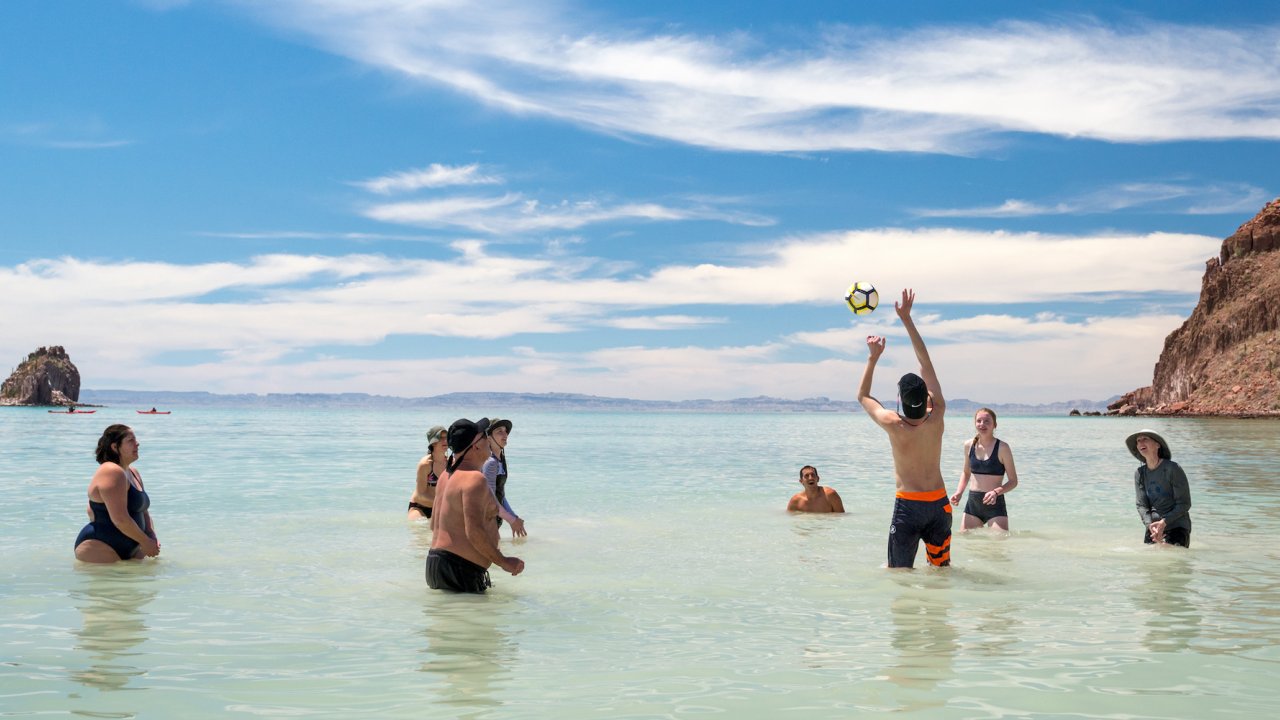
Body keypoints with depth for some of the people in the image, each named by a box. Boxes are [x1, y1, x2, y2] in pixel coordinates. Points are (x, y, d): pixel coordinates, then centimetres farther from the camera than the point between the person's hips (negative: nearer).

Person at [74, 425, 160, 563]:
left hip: (129, 551, 10)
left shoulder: (133, 473, 17)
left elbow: (143, 510, 22)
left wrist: (152, 537, 4)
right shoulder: (112, 472, -16)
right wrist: (145, 542, -12)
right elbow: (120, 519, -22)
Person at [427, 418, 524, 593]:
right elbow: (474, 532, -24)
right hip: (459, 570, -10)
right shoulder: (474, 478, -16)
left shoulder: (448, 475, 16)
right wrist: (503, 562, -15)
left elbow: (434, 524, 24)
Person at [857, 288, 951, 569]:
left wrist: (873, 357, 7)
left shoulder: (894, 425, -15)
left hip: (908, 505, -4)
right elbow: (926, 363, -1)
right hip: (939, 503, 4)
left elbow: (863, 396, 4)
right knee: (942, 567, 15)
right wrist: (907, 319, 3)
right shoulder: (937, 417, -7)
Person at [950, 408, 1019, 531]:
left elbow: (1013, 481, -4)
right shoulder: (969, 446, 5)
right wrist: (959, 492, 5)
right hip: (972, 504, 5)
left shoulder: (1002, 448, -8)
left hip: (995, 504, -4)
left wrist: (996, 492, -22)